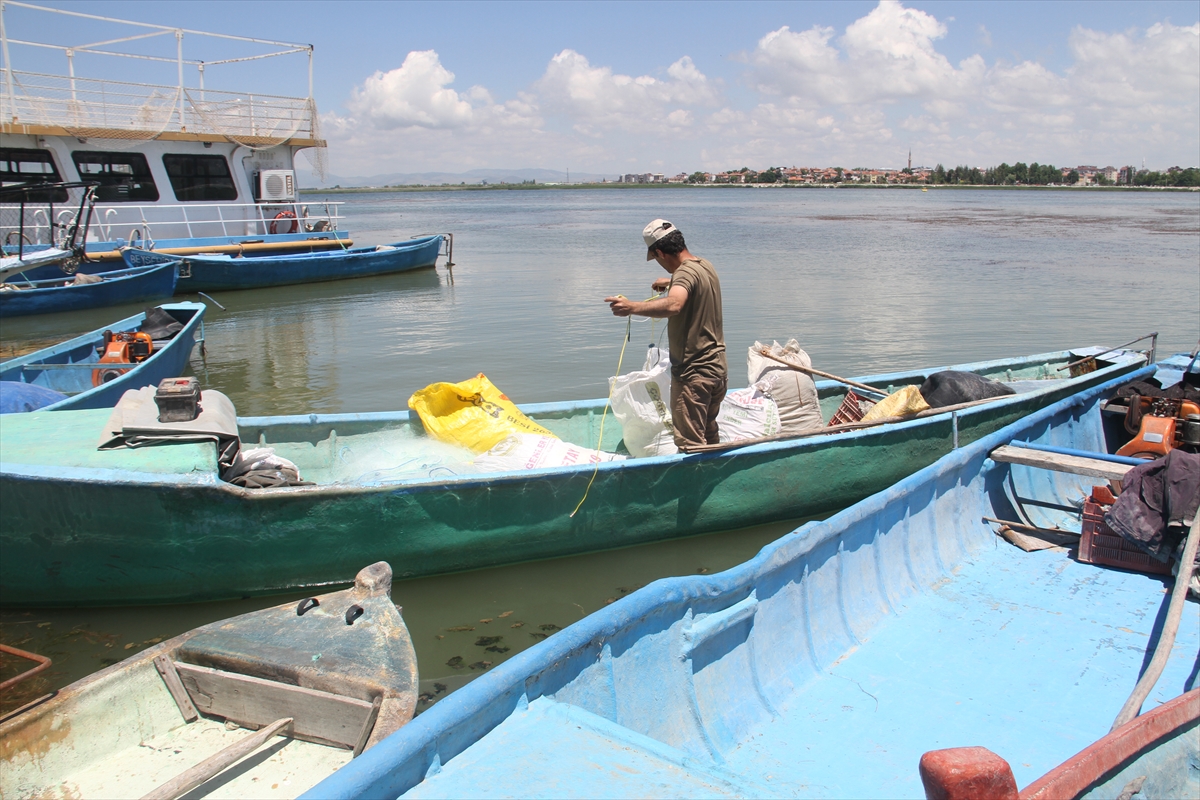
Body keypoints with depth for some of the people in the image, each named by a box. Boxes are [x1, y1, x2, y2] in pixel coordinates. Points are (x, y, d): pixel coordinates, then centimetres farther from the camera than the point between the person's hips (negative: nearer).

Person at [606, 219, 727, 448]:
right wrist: (672, 282, 45)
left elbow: (674, 305, -42)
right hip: (717, 367, 10)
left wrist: (632, 307, -48)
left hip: (693, 372, -10)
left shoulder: (686, 272, -20)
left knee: (690, 444, -2)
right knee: (709, 438, 22)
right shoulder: (706, 266, 10)